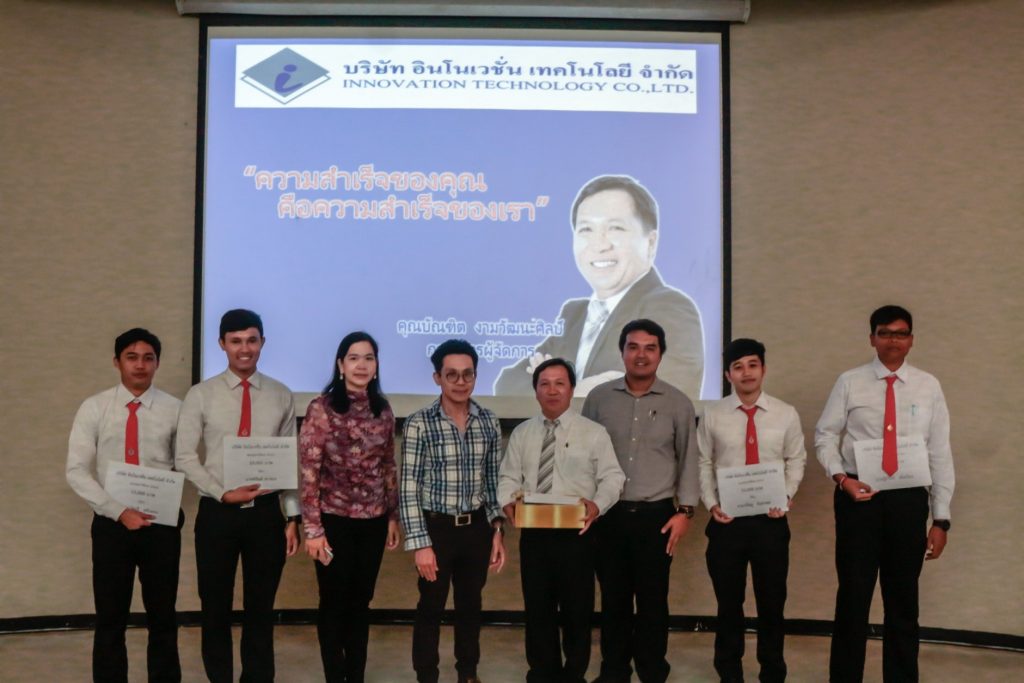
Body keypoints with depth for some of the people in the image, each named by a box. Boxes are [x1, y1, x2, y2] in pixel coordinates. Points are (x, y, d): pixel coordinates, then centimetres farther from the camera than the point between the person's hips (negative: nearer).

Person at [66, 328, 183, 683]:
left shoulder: (174, 409, -1)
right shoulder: (94, 408, -1)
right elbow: (76, 471, -6)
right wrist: (118, 511, -15)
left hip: (161, 522, 0)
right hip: (111, 523, 0)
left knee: (162, 617, 12)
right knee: (110, 619, 9)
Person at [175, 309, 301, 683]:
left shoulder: (281, 396, 2)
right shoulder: (201, 395, -2)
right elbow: (185, 457, -5)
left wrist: (293, 516, -1)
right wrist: (224, 494, -15)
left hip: (266, 512, 1)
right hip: (217, 511, -1)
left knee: (261, 608, 11)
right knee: (216, 608, 10)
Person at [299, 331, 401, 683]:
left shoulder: (383, 410, 5)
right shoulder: (321, 408, -9)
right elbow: (308, 471, -11)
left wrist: (393, 517, 11)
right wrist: (313, 528, -14)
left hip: (373, 521, 4)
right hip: (334, 520, -4)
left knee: (361, 603, 13)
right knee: (334, 603, 7)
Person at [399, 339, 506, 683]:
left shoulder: (489, 422, 2)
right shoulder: (419, 423, -11)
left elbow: (494, 480, 9)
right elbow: (408, 488, -11)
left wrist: (497, 531, 4)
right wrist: (420, 543, -15)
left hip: (477, 528, 4)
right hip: (437, 528, -4)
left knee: (470, 605, 17)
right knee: (430, 607, 9)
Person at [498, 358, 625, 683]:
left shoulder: (593, 432, 0)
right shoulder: (521, 434, 9)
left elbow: (612, 477, -5)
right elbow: (509, 477, 7)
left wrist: (598, 504, -23)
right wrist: (508, 502, -14)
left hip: (576, 532, -2)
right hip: (533, 533, 3)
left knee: (577, 609, 7)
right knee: (537, 608, 11)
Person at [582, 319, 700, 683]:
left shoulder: (678, 403, 1)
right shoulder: (599, 397, 2)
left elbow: (688, 460, 4)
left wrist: (684, 510, -2)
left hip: (656, 515, -1)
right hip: (609, 514, 1)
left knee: (653, 600, 6)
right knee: (613, 598, 9)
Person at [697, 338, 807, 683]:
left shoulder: (786, 414, 2)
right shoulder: (712, 414, 0)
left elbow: (796, 460, 7)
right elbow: (703, 463, 3)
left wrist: (786, 494, -7)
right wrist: (710, 503, -7)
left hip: (771, 520, 1)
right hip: (726, 519, 0)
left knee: (772, 601, 11)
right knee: (729, 602, 11)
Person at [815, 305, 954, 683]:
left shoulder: (928, 387, 3)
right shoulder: (850, 382, 0)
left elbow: (940, 453, 3)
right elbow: (824, 436, 3)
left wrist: (941, 519, 0)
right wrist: (841, 477, -16)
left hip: (909, 500, 2)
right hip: (858, 498, -1)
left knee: (903, 600, 13)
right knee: (853, 596, 6)